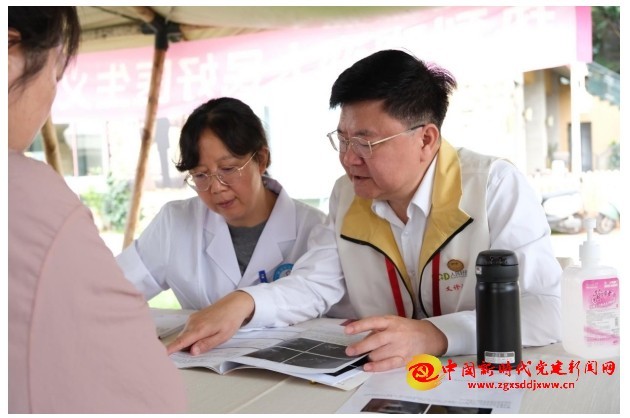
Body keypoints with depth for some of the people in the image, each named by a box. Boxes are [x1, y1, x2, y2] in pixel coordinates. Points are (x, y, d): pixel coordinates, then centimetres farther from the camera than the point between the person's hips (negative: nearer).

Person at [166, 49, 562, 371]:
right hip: (379, 375, 4)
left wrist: (432, 335, -34)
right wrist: (243, 303, -15)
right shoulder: (348, 194, 3)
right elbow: (315, 284, 3)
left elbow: (545, 311, -20)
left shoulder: (497, 186, -14)